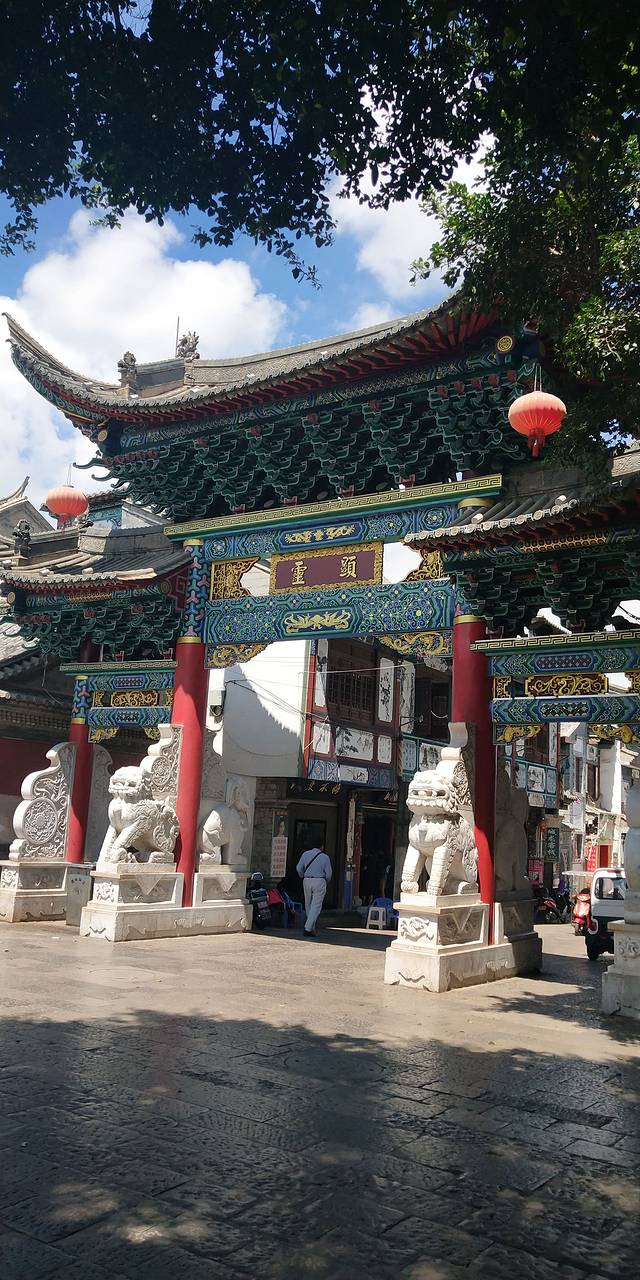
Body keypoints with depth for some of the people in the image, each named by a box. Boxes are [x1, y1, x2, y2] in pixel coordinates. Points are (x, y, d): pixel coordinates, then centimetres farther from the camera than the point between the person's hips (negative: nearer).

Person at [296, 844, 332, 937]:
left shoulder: (305, 854, 2)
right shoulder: (325, 857, -5)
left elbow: (299, 868, 5)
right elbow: (328, 874, -2)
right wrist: (326, 882, 18)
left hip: (307, 881, 4)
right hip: (319, 881, -3)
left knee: (308, 905, 14)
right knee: (316, 906, -2)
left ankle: (312, 929, 20)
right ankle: (308, 929, -12)